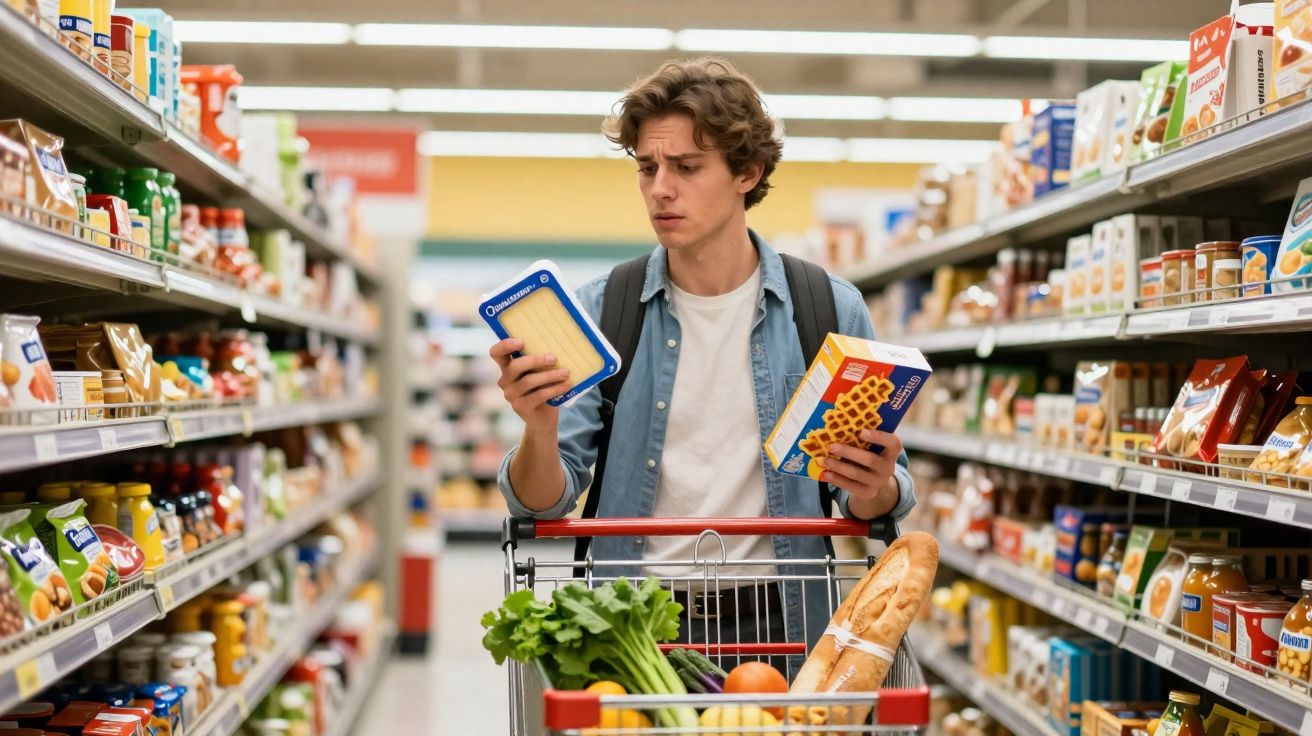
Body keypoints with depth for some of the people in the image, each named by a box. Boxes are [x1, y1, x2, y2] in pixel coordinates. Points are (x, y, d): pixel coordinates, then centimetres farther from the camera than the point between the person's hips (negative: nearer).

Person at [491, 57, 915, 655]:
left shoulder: (831, 311, 3)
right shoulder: (599, 312, 5)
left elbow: (878, 502, 10)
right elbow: (543, 504, 1)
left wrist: (873, 490, -14)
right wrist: (540, 432, -20)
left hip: (777, 625, 0)